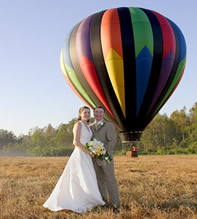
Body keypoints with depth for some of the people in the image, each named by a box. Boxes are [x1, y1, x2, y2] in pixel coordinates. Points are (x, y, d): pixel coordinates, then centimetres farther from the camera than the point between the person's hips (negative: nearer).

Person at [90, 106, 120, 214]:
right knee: (99, 181, 8)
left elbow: (112, 142, -10)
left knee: (110, 180, -4)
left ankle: (115, 204, -1)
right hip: (94, 158, 5)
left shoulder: (109, 126, -2)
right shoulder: (90, 127, 15)